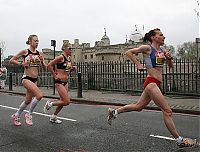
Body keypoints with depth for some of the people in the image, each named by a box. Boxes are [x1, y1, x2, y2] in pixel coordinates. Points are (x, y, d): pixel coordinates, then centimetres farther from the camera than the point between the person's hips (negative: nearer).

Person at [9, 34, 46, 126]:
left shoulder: (39, 54, 7)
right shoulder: (25, 52, -6)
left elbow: (45, 67, 8)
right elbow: (11, 60, -1)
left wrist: (42, 61, -10)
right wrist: (22, 64, -13)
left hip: (35, 79, 6)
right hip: (26, 78, -6)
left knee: (28, 101, 15)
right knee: (39, 95, -24)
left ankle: (16, 116, 38)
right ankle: (29, 114, -3)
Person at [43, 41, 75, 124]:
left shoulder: (69, 58, 11)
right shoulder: (61, 57, -14)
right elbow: (49, 65, -18)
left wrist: (72, 69, 4)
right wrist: (55, 76, -14)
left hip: (65, 82, 9)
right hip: (59, 82, -9)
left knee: (63, 101, 14)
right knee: (67, 101, -12)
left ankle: (53, 117, 29)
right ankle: (50, 103, 9)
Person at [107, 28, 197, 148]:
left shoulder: (162, 51, 14)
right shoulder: (147, 48, -7)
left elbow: (171, 66, 19)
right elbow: (129, 52, -3)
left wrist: (169, 58, -1)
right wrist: (138, 64, -9)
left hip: (156, 84, 9)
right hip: (151, 83, -9)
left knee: (138, 107, 18)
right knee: (167, 111, -6)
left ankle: (114, 112, 33)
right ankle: (179, 140, 4)